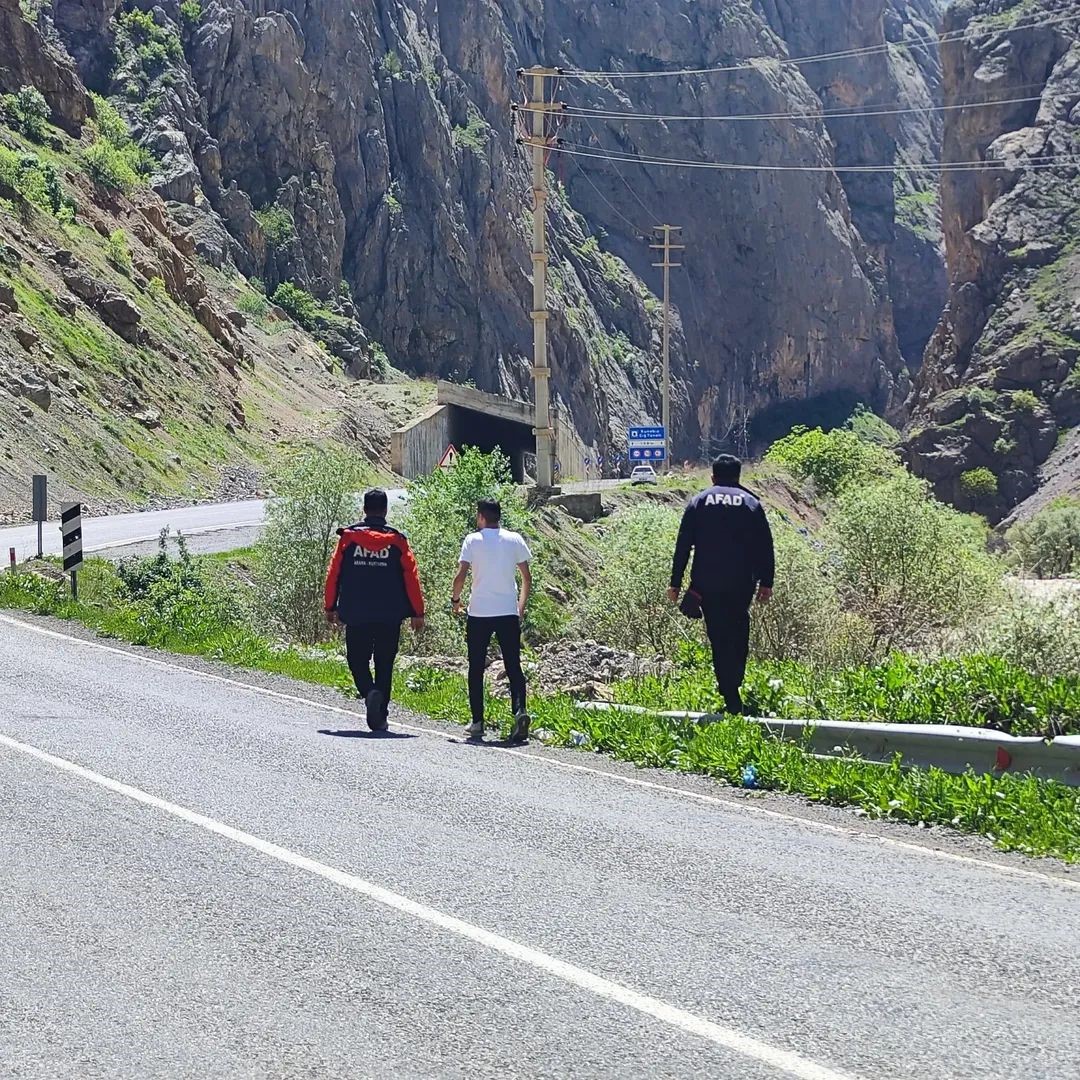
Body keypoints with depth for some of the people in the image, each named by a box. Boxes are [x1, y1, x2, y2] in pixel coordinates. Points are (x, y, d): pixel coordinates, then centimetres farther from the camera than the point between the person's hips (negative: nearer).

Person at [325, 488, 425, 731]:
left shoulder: (348, 537, 0)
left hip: (356, 615, 0)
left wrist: (330, 607, 13)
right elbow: (411, 578, -2)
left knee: (358, 659, 10)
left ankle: (369, 692, -19)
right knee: (384, 665, 9)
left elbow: (334, 574, 3)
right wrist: (417, 613, 5)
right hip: (389, 617, 0)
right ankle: (380, 718, 8)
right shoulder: (397, 541, -1)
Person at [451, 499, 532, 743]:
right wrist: (521, 607, 19)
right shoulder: (515, 540, 5)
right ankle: (519, 710, -21)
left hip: (479, 614, -1)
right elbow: (527, 578, 6)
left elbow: (461, 575, -7)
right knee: (513, 667, 2)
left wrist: (455, 599, 10)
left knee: (476, 669, 10)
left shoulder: (473, 540, -2)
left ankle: (477, 722, 10)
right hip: (509, 613, 2)